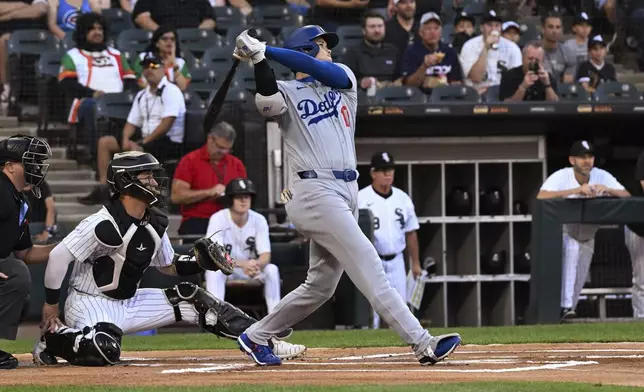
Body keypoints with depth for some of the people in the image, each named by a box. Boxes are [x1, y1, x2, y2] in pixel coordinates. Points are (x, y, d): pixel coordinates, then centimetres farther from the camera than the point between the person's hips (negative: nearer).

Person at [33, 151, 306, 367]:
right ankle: (51, 340, -10)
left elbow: (169, 266, 17)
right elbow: (58, 257, -22)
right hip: (90, 304, -8)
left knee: (189, 298, 0)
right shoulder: (105, 224, -23)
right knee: (105, 350, -39)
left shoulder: (155, 224, 3)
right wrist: (51, 304, -17)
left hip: (129, 303, 8)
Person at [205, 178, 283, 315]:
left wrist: (256, 265, -41)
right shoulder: (218, 219, -18)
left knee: (271, 269, -25)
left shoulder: (259, 220, -9)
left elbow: (266, 256, -14)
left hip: (250, 267, 3)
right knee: (215, 270, -36)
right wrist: (242, 264, -44)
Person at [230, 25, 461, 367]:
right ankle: (422, 344, -20)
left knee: (321, 285, 12)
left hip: (345, 194, 7)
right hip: (316, 193, -7)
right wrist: (259, 59, -29)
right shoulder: (286, 93, 3)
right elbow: (267, 101, -21)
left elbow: (316, 69, -3)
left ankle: (255, 337, 24)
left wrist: (264, 50, -9)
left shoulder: (342, 78, 18)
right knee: (369, 268, -14)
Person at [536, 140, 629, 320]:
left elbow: (627, 196, -18)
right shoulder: (560, 177, -21)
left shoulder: (602, 177, -11)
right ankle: (565, 307, -33)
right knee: (571, 249, -33)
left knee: (579, 280, 5)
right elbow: (541, 197, -39)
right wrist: (576, 190, -45)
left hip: (587, 237, 5)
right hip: (561, 233, -4)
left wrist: (608, 190, -38)